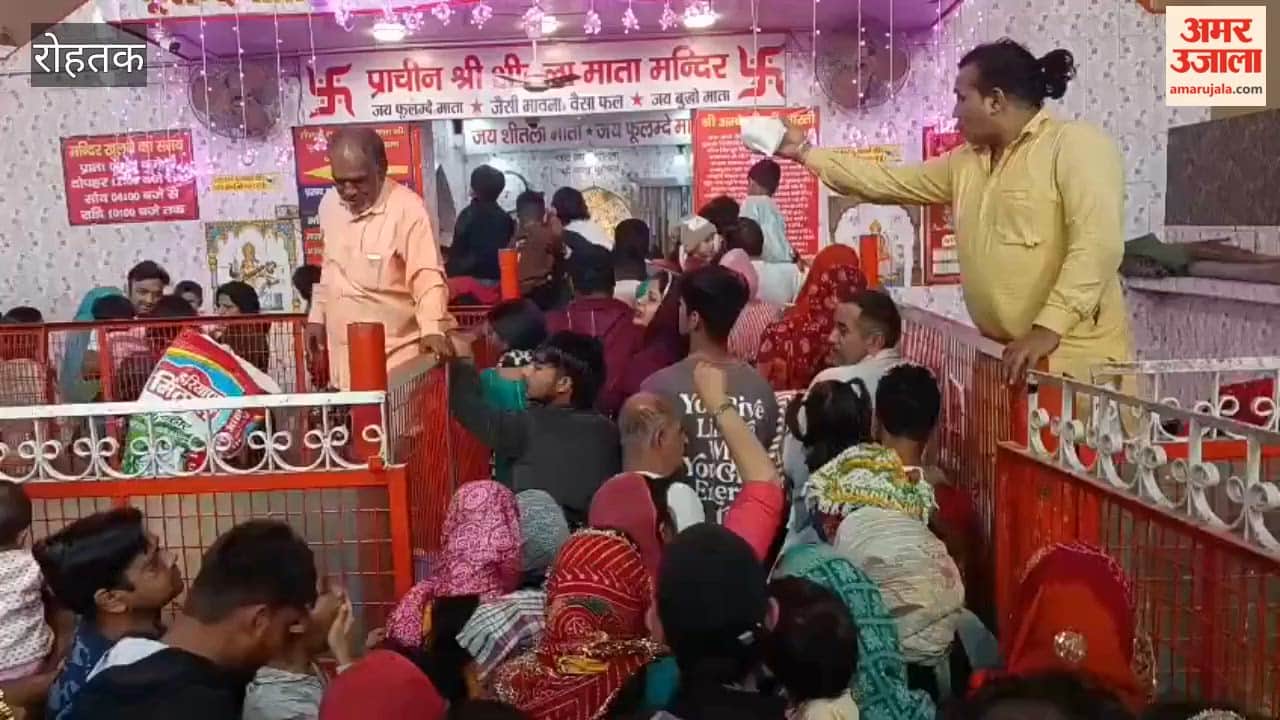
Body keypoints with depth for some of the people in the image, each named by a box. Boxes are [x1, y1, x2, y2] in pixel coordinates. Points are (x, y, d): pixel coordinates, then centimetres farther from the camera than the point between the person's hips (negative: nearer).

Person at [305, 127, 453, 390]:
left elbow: (428, 277, -20)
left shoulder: (408, 209, -17)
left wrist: (432, 328, -33)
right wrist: (317, 315, 20)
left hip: (395, 357, -6)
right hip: (343, 357, 6)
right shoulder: (329, 203, 5)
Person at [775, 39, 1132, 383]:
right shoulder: (965, 163, 12)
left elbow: (1097, 244, -21)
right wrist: (804, 152, 16)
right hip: (1005, 358, 7)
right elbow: (889, 181, 17)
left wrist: (1048, 328, -29)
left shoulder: (1076, 145, -10)